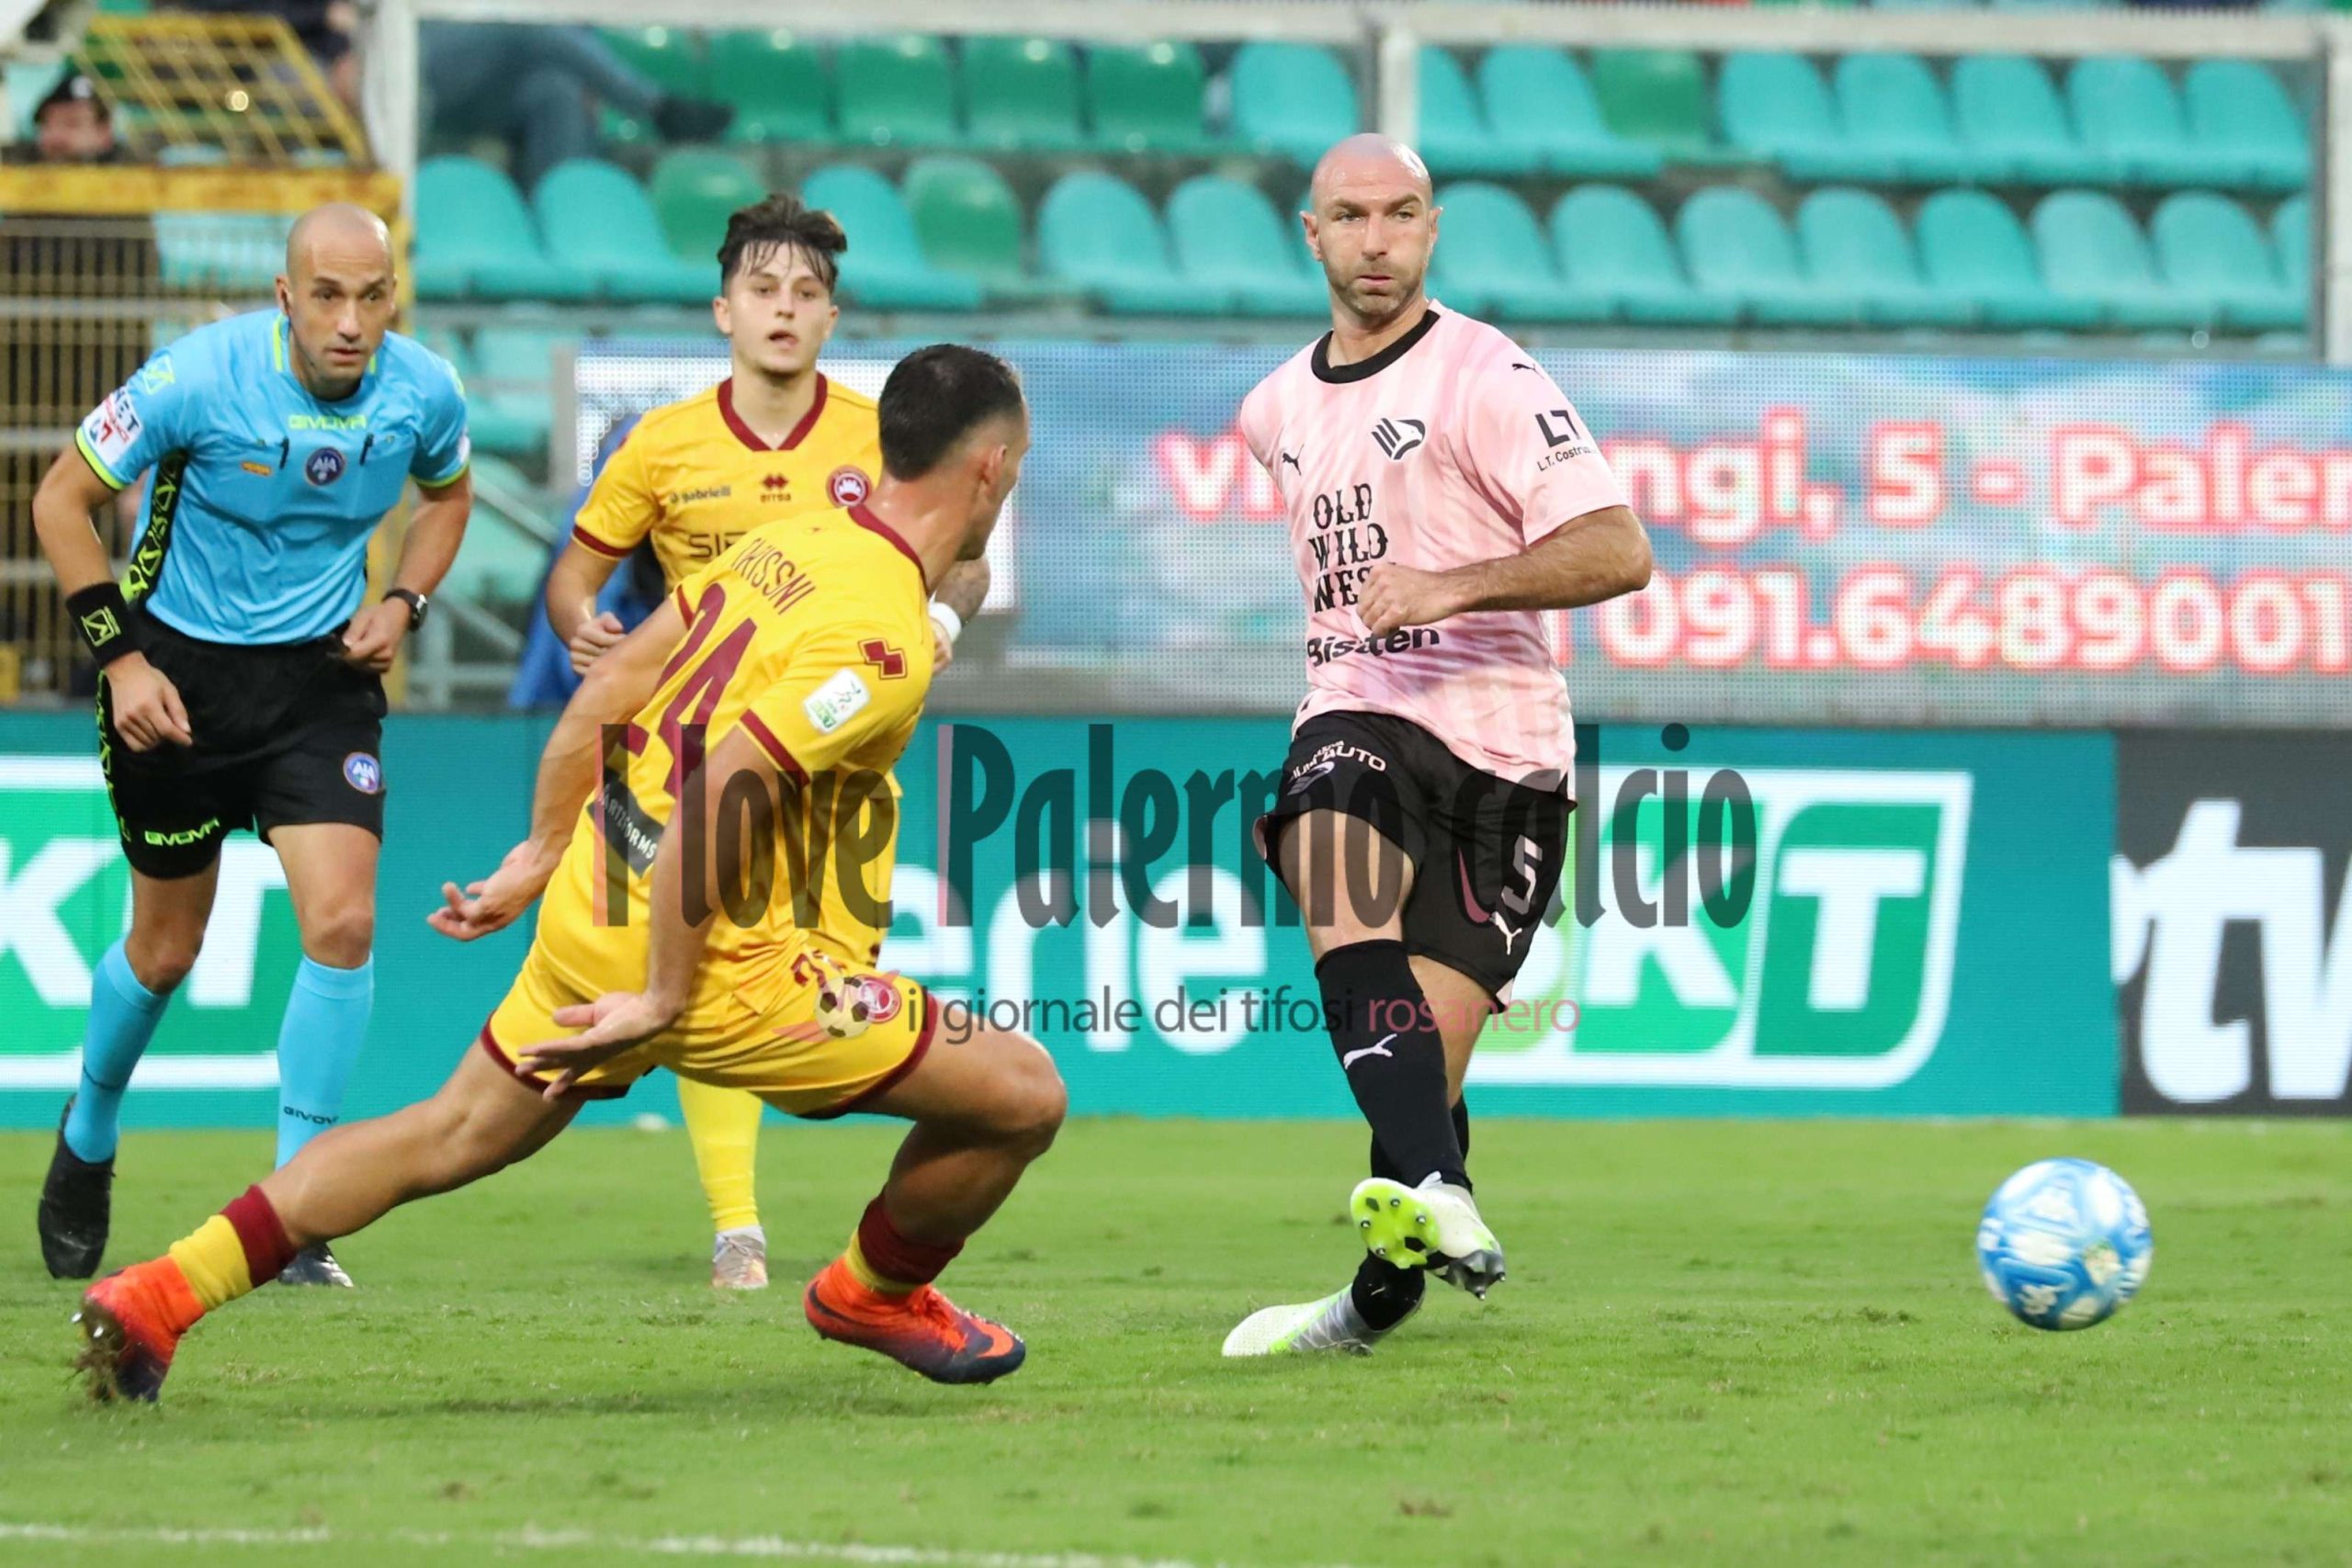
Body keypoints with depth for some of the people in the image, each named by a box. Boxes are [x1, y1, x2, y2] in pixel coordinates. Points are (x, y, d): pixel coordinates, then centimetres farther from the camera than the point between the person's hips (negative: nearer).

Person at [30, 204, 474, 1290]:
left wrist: (402, 603, -4)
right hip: (181, 671, -2)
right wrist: (119, 656, -13)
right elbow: (62, 500, -9)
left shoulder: (425, 394, -11)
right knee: (164, 952, 9)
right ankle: (88, 1136, 41)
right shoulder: (196, 379, -21)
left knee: (341, 923, -16)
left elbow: (445, 495, 14)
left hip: (322, 674, 2)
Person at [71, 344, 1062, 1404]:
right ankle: (877, 1295, 26)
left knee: (451, 1137, 24)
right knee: (1022, 1096, 1)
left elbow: (609, 686, 12)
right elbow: (718, 794, -26)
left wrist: (541, 852, 21)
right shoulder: (884, 640, -19)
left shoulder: (791, 542, 7)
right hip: (715, 956, -9)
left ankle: (157, 1296, 20)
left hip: (590, 906, 9)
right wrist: (666, 1000, -20)